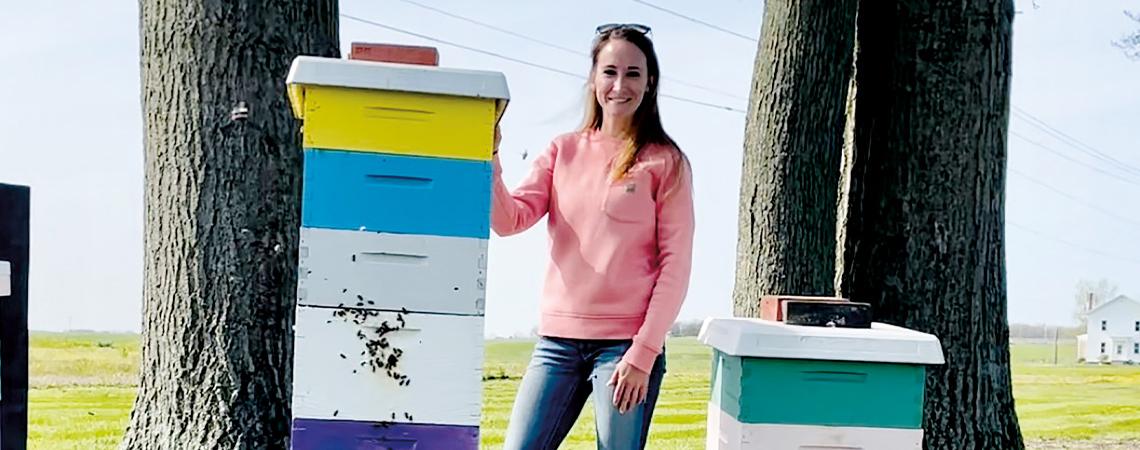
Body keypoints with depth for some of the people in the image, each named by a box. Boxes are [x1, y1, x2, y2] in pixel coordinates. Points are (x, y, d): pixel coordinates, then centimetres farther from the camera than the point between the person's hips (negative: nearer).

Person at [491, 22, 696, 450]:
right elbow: (509, 221, 2)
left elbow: (675, 264, -4)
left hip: (625, 343, -3)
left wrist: (643, 354, -10)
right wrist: (488, 160, -15)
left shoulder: (664, 162, 0)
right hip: (556, 340, 4)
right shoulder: (563, 151, 10)